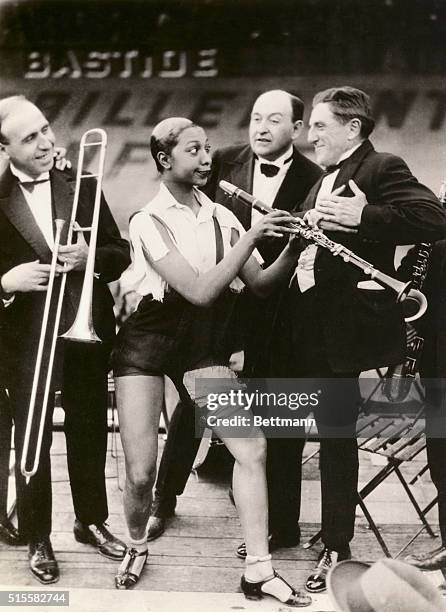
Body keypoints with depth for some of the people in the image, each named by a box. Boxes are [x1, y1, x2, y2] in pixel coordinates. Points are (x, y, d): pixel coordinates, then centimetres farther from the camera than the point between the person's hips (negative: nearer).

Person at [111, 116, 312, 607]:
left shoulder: (220, 216, 3)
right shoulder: (149, 221, -13)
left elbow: (260, 284, 1)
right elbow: (200, 291, -24)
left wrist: (295, 246, -15)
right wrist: (251, 236, -26)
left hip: (201, 345, 4)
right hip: (146, 343, -4)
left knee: (251, 447, -10)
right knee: (140, 472, -6)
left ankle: (258, 572, 0)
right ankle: (136, 546, 27)